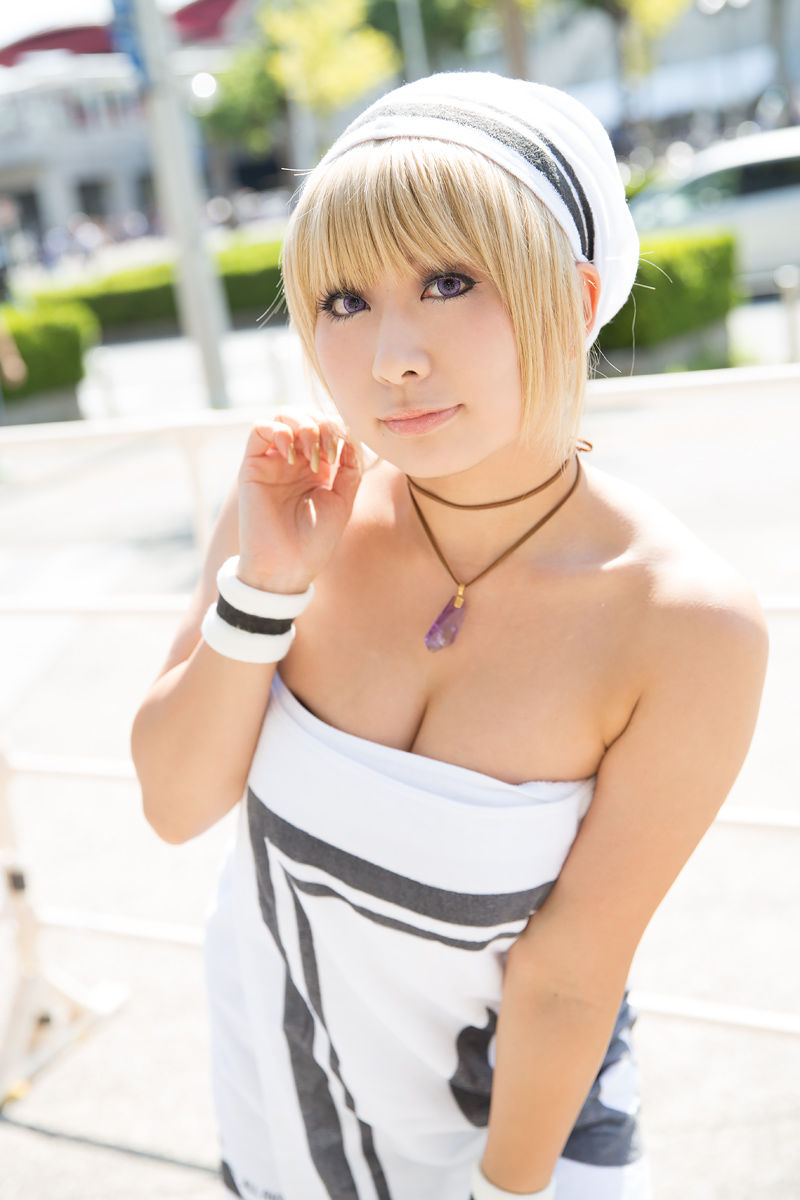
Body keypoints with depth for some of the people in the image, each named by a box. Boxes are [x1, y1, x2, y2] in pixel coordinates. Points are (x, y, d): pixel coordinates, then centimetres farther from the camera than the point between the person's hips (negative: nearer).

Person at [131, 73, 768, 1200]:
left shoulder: (688, 626, -28)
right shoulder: (297, 504, -18)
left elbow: (568, 973, -20)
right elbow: (176, 804, -13)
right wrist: (264, 586, -27)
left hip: (508, 1079, -3)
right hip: (272, 1043, 4)